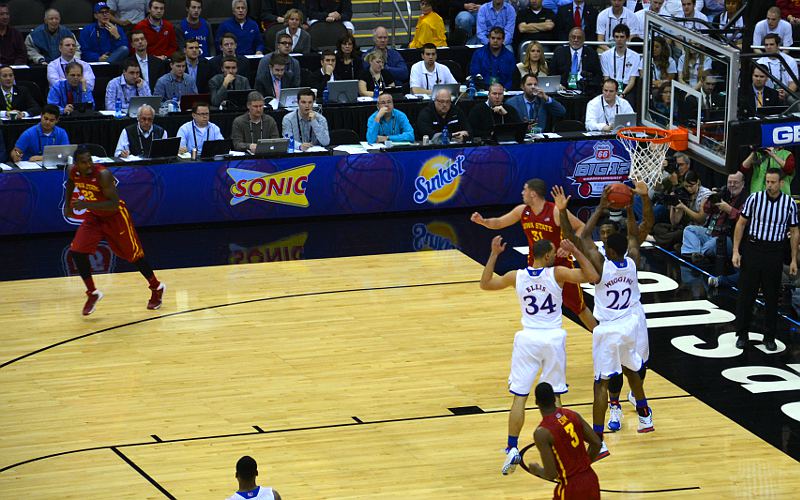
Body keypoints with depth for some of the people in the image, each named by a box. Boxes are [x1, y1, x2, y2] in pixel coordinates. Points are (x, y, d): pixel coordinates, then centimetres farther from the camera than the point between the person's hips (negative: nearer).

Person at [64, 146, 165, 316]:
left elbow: (114, 204, -37)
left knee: (134, 254, 6)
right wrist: (67, 204, 7)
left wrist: (86, 204, -43)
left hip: (115, 216, -5)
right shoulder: (72, 171, -14)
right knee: (77, 252, -10)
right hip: (94, 216, 5)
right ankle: (92, 293, 7)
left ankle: (157, 288, 29)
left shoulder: (103, 174, -34)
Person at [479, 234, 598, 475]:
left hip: (528, 339, 1)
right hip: (553, 338, -1)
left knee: (519, 397, 4)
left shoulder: (516, 276, 0)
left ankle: (512, 449, -3)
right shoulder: (557, 273, -9)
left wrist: (494, 254, 17)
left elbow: (485, 284, 14)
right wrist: (575, 251, -5)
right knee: (554, 396, 11)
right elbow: (592, 277, -11)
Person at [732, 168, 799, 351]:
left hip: (775, 253, 0)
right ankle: (742, 334, 14)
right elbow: (741, 224, 2)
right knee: (746, 294, 3)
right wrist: (736, 251, -3)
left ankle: (769, 337, 18)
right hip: (752, 249, 0)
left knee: (772, 296, 7)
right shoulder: (754, 198, -5)